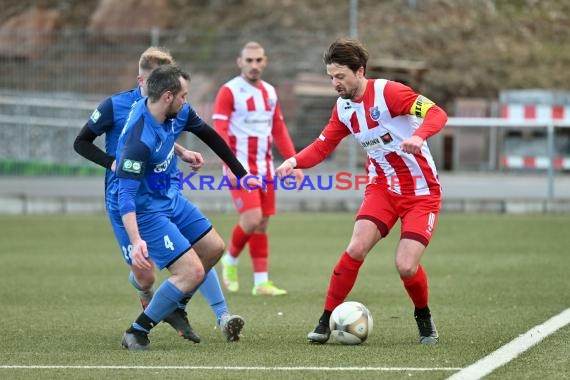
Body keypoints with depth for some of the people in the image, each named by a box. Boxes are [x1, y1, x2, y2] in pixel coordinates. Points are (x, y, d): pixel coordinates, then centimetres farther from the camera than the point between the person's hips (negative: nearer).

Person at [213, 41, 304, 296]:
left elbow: (279, 131, 17)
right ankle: (230, 260, 8)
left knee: (262, 225, 5)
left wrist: (294, 162, 9)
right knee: (252, 219, -18)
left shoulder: (269, 92, 12)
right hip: (241, 169, -6)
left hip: (264, 169, 6)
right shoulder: (229, 92, -8)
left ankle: (261, 282, 9)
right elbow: (220, 131, -15)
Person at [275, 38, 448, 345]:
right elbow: (321, 147, 7)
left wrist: (418, 136, -46)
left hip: (421, 193, -5)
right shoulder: (343, 109, 3)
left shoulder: (388, 92, -18)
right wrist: (294, 161, -14)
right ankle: (327, 320, -6)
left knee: (406, 267, -15)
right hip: (382, 188, 5)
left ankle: (424, 318, 15)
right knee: (356, 248, -17)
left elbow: (437, 114, -26)